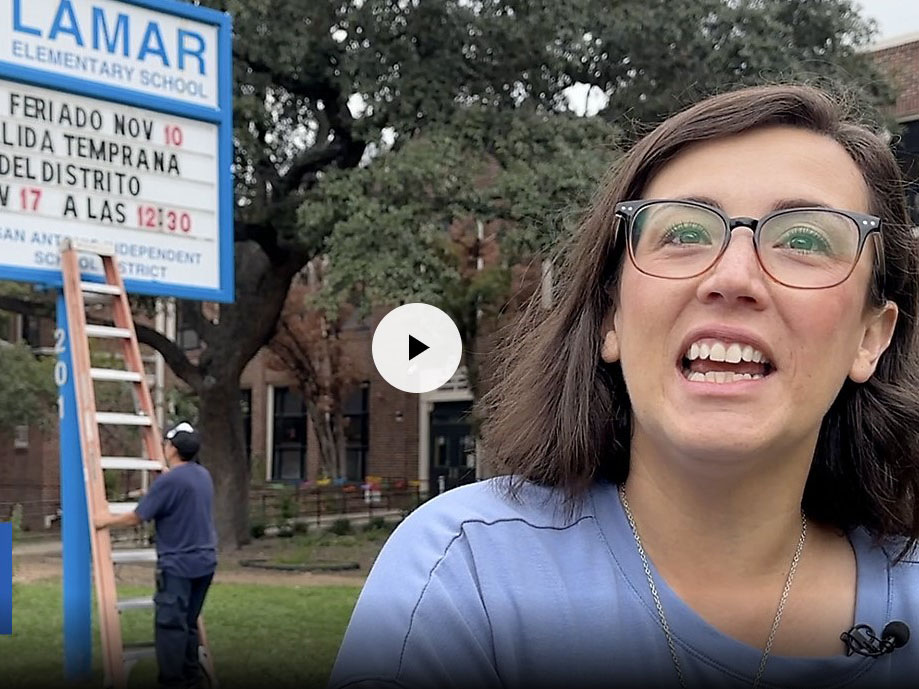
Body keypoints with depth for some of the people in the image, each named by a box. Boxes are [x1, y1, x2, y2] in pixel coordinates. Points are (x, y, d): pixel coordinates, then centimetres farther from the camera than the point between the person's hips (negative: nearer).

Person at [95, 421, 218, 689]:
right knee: (189, 623, 15)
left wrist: (107, 520, 6)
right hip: (205, 561, 8)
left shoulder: (169, 480, -15)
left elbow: (137, 517, -11)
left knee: (170, 625, -4)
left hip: (178, 565, -8)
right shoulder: (204, 475, 10)